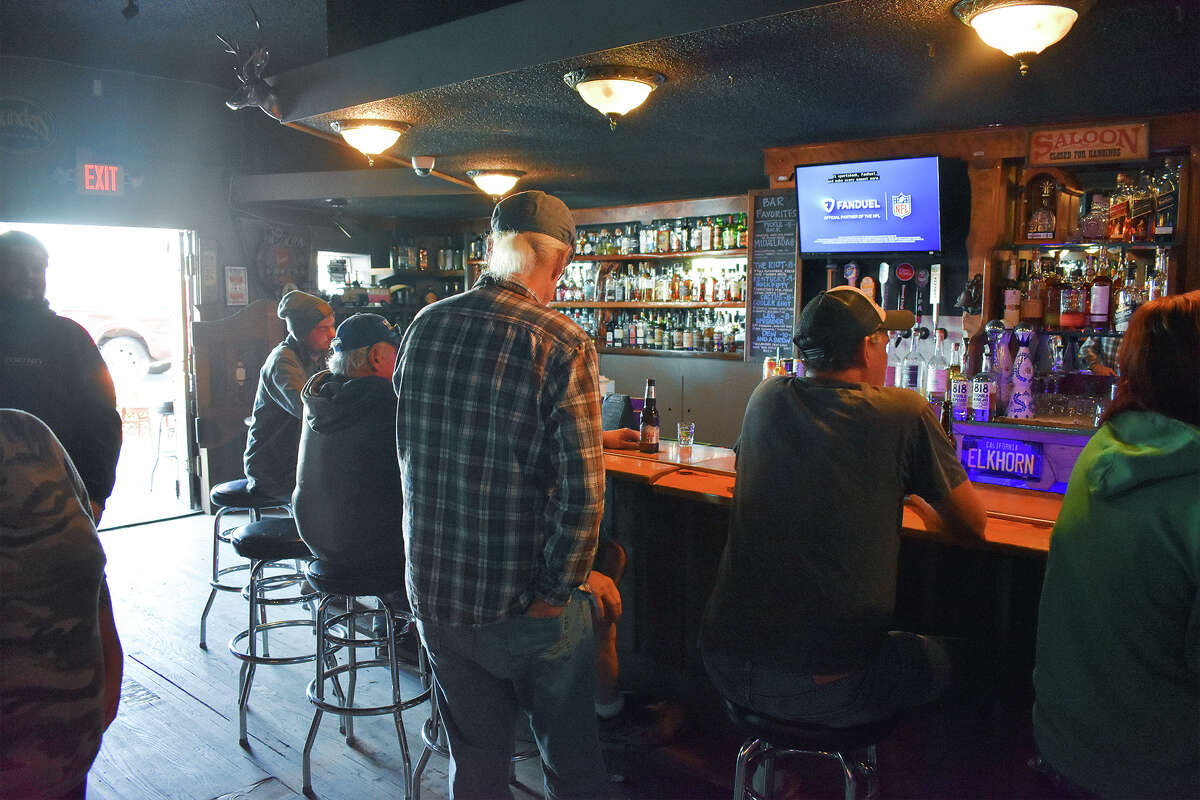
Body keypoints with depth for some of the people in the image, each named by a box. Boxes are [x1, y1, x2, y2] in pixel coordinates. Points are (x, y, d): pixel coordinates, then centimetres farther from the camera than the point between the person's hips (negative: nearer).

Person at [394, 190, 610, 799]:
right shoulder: (564, 345, -17)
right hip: (524, 603, -4)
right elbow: (582, 490, -21)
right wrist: (557, 590, -8)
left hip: (433, 591, 5)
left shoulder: (424, 326, 0)